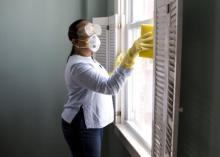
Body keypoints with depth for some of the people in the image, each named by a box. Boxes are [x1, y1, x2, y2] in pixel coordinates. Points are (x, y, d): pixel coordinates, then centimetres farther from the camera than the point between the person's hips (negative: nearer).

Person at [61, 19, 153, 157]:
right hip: (81, 126, -10)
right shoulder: (78, 65, -26)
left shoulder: (89, 59, 8)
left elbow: (102, 83, 22)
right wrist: (131, 55, -47)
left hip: (92, 123, 10)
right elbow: (110, 87, -39)